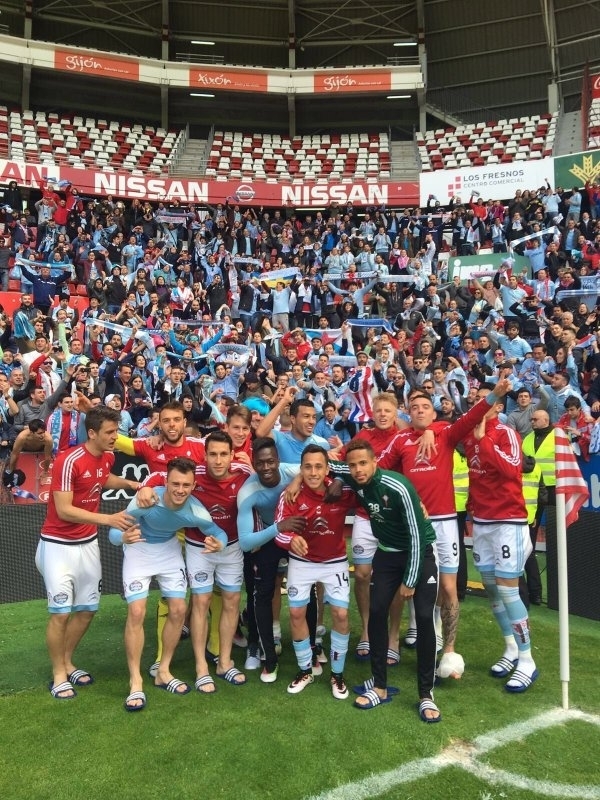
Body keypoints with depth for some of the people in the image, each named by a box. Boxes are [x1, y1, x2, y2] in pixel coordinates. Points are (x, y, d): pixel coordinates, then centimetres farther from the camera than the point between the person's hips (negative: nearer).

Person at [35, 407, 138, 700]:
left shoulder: (107, 457, -1)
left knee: (87, 608, 13)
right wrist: (108, 519, -32)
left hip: (88, 543, 7)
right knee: (61, 612, -1)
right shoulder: (69, 461, -24)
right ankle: (58, 674, 18)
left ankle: (67, 663, 33)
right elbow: (64, 511, -27)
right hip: (59, 545, -7)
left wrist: (131, 484, 8)